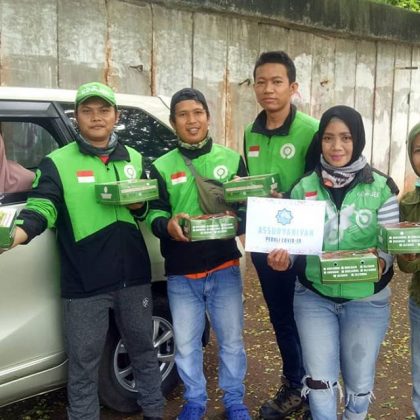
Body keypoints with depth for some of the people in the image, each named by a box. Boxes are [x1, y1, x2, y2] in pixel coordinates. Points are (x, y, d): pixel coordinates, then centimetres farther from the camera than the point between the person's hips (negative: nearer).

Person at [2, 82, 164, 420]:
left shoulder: (134, 159, 10)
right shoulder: (58, 162, -4)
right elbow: (41, 207, -16)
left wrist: (140, 206, -6)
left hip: (134, 278, 4)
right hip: (84, 285, -4)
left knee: (144, 352, 19)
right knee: (84, 366, 6)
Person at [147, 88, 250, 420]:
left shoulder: (232, 159, 3)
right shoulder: (161, 167, 2)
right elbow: (154, 213, -3)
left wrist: (235, 220, -17)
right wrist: (168, 225, -26)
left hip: (224, 268, 0)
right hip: (181, 274, 0)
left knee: (231, 339, 12)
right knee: (186, 344, 12)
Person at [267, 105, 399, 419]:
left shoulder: (381, 188, -6)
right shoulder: (304, 188, -2)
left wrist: (380, 264, -24)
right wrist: (285, 257, -18)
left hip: (367, 301, 0)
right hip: (314, 298, 0)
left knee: (359, 383, 15)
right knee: (319, 380, 5)